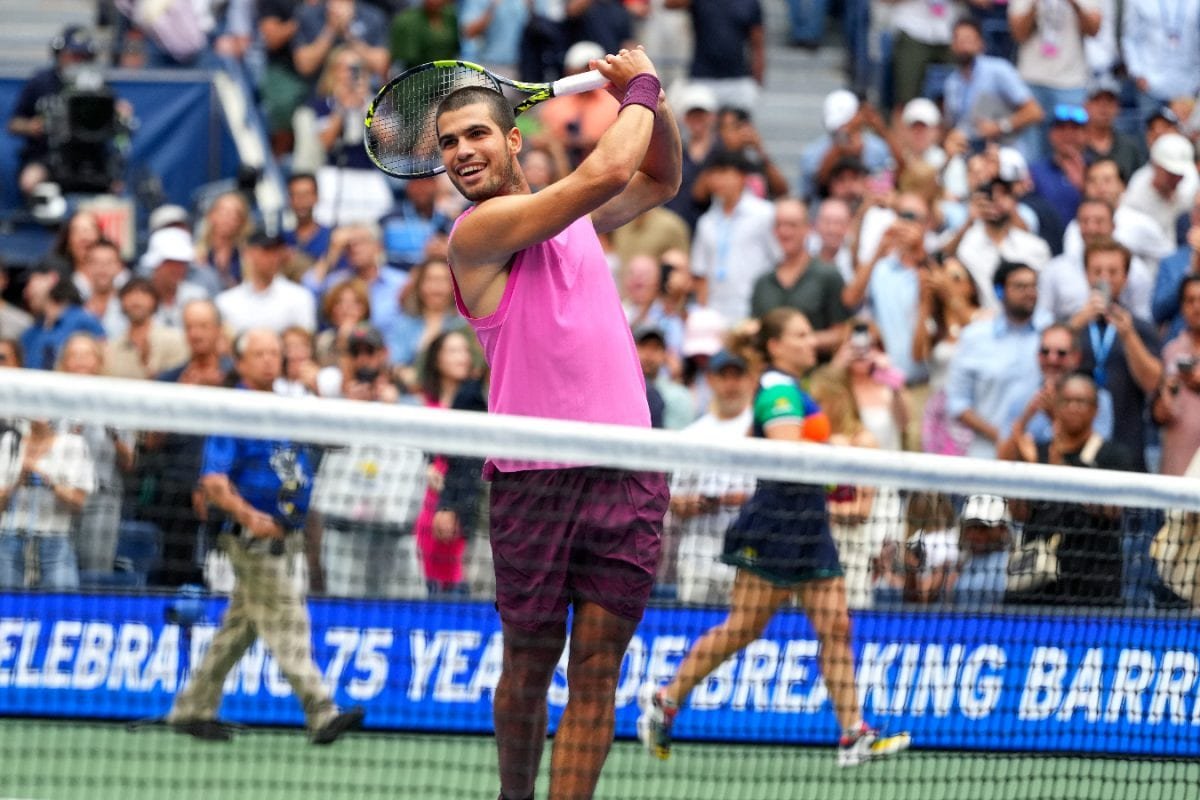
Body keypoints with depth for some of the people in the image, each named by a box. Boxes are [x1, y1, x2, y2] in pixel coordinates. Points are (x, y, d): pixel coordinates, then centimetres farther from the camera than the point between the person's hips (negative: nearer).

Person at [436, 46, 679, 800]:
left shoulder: (575, 214, 17)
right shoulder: (478, 230, -5)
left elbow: (659, 181, 34)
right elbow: (607, 172, -12)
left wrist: (653, 100, 15)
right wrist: (641, 88, 5)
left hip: (628, 472, 5)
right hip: (535, 476, -5)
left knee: (597, 671, -3)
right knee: (528, 666, 4)